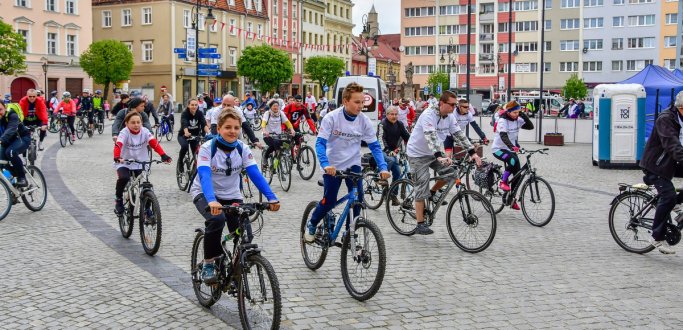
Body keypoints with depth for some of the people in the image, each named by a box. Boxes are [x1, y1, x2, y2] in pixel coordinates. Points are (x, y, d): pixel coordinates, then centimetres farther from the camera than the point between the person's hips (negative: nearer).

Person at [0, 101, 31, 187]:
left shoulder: (12, 115, -23)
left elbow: (10, 129, -40)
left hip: (22, 138, -6)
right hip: (8, 141, 6)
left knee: (10, 152, -32)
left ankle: (22, 178, -20)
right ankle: (16, 175, 12)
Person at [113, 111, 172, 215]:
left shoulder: (145, 131, -9)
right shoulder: (124, 133, -14)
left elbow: (154, 143, -21)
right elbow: (118, 145, -29)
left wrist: (163, 155, -36)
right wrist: (117, 157, -50)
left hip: (141, 164, 2)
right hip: (124, 163, -2)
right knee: (123, 178, -30)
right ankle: (118, 199, -3)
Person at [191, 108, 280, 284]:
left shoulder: (243, 149, -10)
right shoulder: (207, 148, -20)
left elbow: (255, 174, -20)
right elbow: (204, 176, -34)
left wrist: (271, 198, -35)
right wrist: (212, 201, -52)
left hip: (231, 196, 3)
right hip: (205, 194, -3)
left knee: (244, 236, -12)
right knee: (216, 219, -35)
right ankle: (208, 264, -14)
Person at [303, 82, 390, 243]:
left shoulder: (364, 121, -10)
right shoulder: (332, 118, -19)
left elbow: (374, 145, -6)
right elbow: (320, 143, -20)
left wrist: (383, 167, -20)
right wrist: (325, 164, -37)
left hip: (353, 165, 3)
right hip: (333, 166, -2)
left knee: (357, 198, -12)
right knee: (329, 201, -3)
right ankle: (311, 225, 26)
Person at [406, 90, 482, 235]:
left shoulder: (450, 117, -4)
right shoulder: (429, 114, -27)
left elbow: (459, 135, -5)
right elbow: (431, 137, -39)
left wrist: (472, 152, -16)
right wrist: (439, 156, -52)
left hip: (434, 153, 7)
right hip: (418, 154, -7)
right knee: (422, 190, -6)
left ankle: (432, 193, 15)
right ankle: (420, 225, 2)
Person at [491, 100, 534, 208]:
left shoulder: (518, 120, 1)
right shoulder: (502, 120, -18)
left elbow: (530, 126, -7)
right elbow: (503, 136, -32)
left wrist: (524, 115, -17)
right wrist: (512, 147, -48)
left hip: (510, 149, 7)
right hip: (498, 149, -7)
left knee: (517, 173, 0)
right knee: (514, 160, -35)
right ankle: (503, 181, -17)